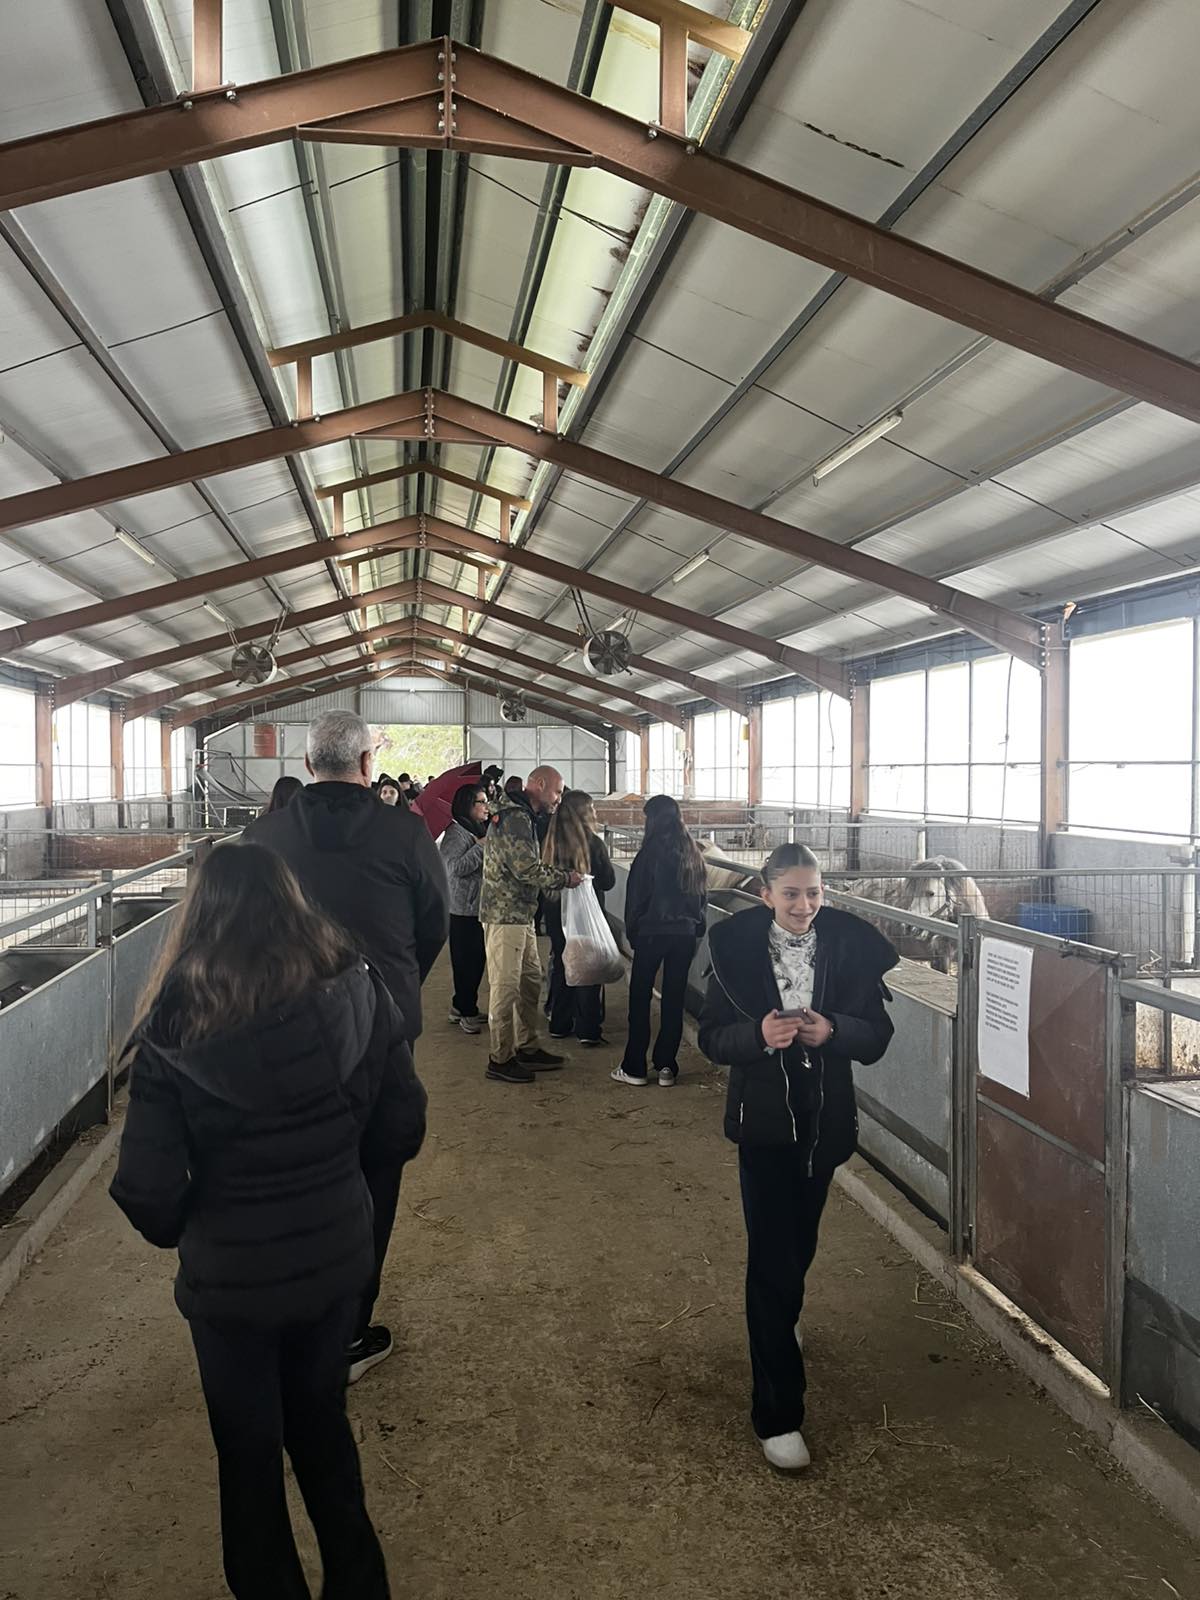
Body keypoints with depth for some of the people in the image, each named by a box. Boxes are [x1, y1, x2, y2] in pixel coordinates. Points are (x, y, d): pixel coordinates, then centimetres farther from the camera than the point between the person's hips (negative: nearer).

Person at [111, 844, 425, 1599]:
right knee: (321, 1419, 28)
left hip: (231, 1277, -2)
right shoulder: (357, 992, -16)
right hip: (338, 1258, 3)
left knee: (250, 1449, 23)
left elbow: (148, 1190, -18)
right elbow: (402, 1130, -8)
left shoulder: (175, 1031, -21)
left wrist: (177, 1229, 5)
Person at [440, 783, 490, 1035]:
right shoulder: (456, 833, -14)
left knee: (477, 959, 15)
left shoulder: (482, 830, 15)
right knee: (467, 960, -2)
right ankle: (467, 1012, 9)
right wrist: (481, 846, -22)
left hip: (482, 906, 9)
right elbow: (455, 868, -24)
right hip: (464, 909, -9)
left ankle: (461, 1006, 27)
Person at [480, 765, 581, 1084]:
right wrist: (565, 879, -9)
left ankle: (527, 1048, 27)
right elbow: (527, 869, -22)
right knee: (506, 987, -3)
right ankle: (500, 1059, 7)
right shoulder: (514, 818, -17)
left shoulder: (523, 816, 18)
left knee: (531, 981, 16)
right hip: (505, 915, -11)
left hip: (521, 915, 11)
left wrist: (561, 873, 6)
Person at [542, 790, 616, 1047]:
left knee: (560, 966, 15)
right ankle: (588, 1030, 3)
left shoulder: (550, 840, -1)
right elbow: (608, 881, -6)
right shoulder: (593, 842, -14)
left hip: (556, 915, 5)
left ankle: (560, 1025, 22)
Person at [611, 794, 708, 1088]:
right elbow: (701, 894, 12)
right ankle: (666, 1067, 13)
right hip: (686, 932, 5)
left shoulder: (652, 850, -11)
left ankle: (634, 1068, 7)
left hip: (652, 931, -5)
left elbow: (637, 894, -8)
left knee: (640, 997, 4)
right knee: (674, 998, 9)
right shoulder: (692, 852, 6)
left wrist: (631, 930, 4)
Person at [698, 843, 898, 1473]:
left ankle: (777, 1332, 51)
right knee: (772, 1258, -2)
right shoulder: (737, 948, -11)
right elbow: (712, 1037, -8)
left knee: (798, 1247, 21)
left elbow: (877, 1036, -4)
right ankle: (778, 1414, 9)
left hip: (825, 1122, 3)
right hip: (764, 1121, -3)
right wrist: (759, 1034, -27)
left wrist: (830, 1030, -24)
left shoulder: (850, 946, -7)